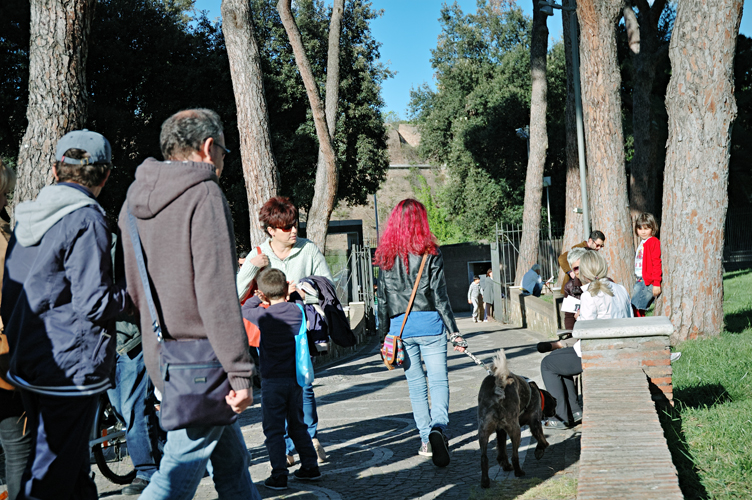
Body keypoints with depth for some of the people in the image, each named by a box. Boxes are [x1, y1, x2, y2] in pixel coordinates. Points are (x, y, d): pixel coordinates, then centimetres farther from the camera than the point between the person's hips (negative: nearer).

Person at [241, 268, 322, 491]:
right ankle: (310, 467, 23)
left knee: (274, 430, 3)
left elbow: (245, 309, 9)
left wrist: (260, 297, 16)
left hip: (273, 381, -4)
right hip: (295, 379, 5)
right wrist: (286, 297, 19)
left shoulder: (264, 316, -11)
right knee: (298, 424, 18)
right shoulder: (297, 311, -2)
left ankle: (279, 475, 2)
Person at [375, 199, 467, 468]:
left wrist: (384, 334, 13)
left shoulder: (386, 256, 4)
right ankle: (438, 428, -23)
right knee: (438, 380, 0)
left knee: (415, 384, 11)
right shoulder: (430, 252, -4)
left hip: (399, 327, 3)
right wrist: (454, 332, -1)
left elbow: (383, 299, 6)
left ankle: (426, 440, 13)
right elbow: (440, 296, -5)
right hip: (429, 324, -3)